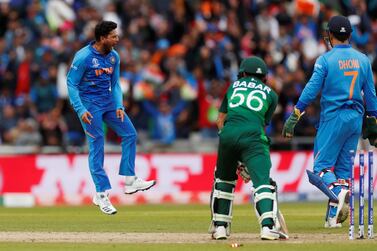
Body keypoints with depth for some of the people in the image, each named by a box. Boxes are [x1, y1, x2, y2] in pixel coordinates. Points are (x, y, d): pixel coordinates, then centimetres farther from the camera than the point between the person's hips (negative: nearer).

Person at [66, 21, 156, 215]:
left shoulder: (113, 56, 4)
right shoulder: (83, 57, -17)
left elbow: (115, 84, 12)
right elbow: (71, 84, -15)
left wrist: (119, 106, -3)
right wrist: (81, 110, -23)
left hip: (108, 101, 7)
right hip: (89, 103, -7)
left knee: (130, 134, 2)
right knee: (97, 146, -8)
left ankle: (130, 181, 8)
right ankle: (102, 194, -4)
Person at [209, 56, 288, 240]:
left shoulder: (234, 86, 27)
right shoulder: (270, 94, 22)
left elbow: (221, 119, 25)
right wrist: (247, 159, 20)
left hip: (228, 134, 2)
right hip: (253, 136, -2)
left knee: (223, 179, 22)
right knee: (263, 182, -8)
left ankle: (219, 226, 21)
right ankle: (268, 226, -27)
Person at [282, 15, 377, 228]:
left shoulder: (326, 59, -7)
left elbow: (312, 89, -12)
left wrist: (294, 117, -11)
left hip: (333, 118, -5)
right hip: (356, 118, 5)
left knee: (321, 166, -1)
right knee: (344, 168, 10)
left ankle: (338, 192, -30)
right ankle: (334, 216, 7)